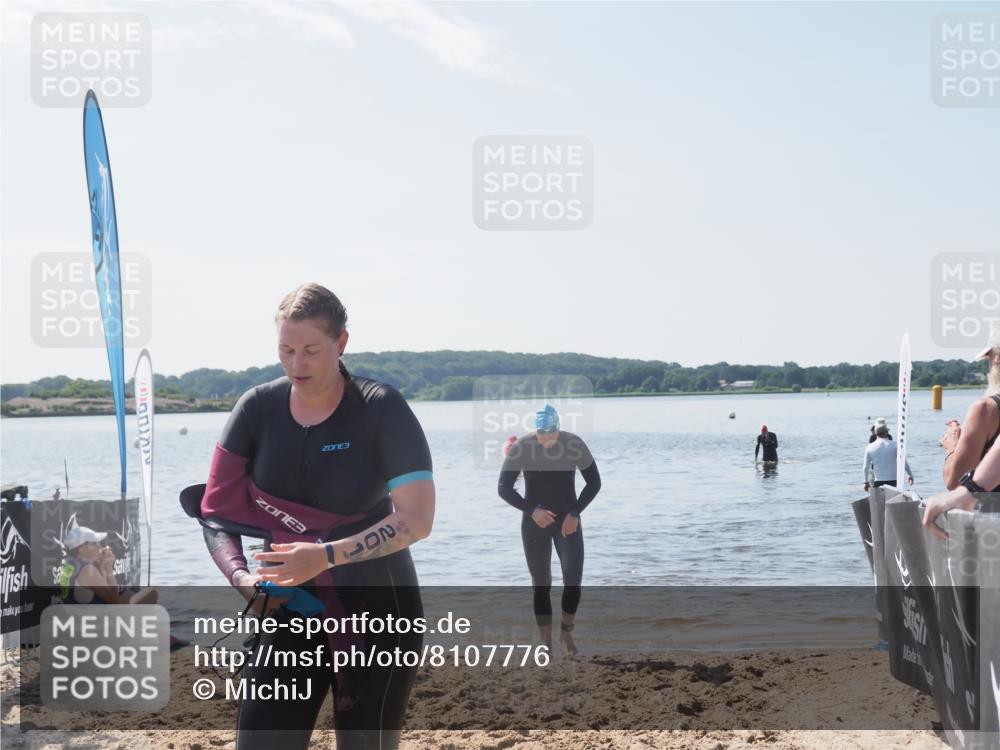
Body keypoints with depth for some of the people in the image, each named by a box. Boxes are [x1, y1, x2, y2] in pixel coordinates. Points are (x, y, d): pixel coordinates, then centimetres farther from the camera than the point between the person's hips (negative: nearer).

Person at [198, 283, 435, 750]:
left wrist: (326, 556, -24)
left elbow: (417, 519, -16)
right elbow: (217, 510, 1)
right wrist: (241, 576, -17)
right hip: (289, 608, 3)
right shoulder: (258, 408, -1)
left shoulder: (381, 409, -11)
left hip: (376, 611, -3)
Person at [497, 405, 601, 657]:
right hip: (534, 522, 0)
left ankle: (566, 630, 10)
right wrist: (531, 510, -20)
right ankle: (546, 644, 10)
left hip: (567, 520, 0)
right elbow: (504, 488, -7)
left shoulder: (575, 444, -12)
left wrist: (575, 513, -12)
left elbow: (594, 483, -1)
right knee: (541, 583, 2)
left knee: (573, 578, -15)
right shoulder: (521, 448, -14)